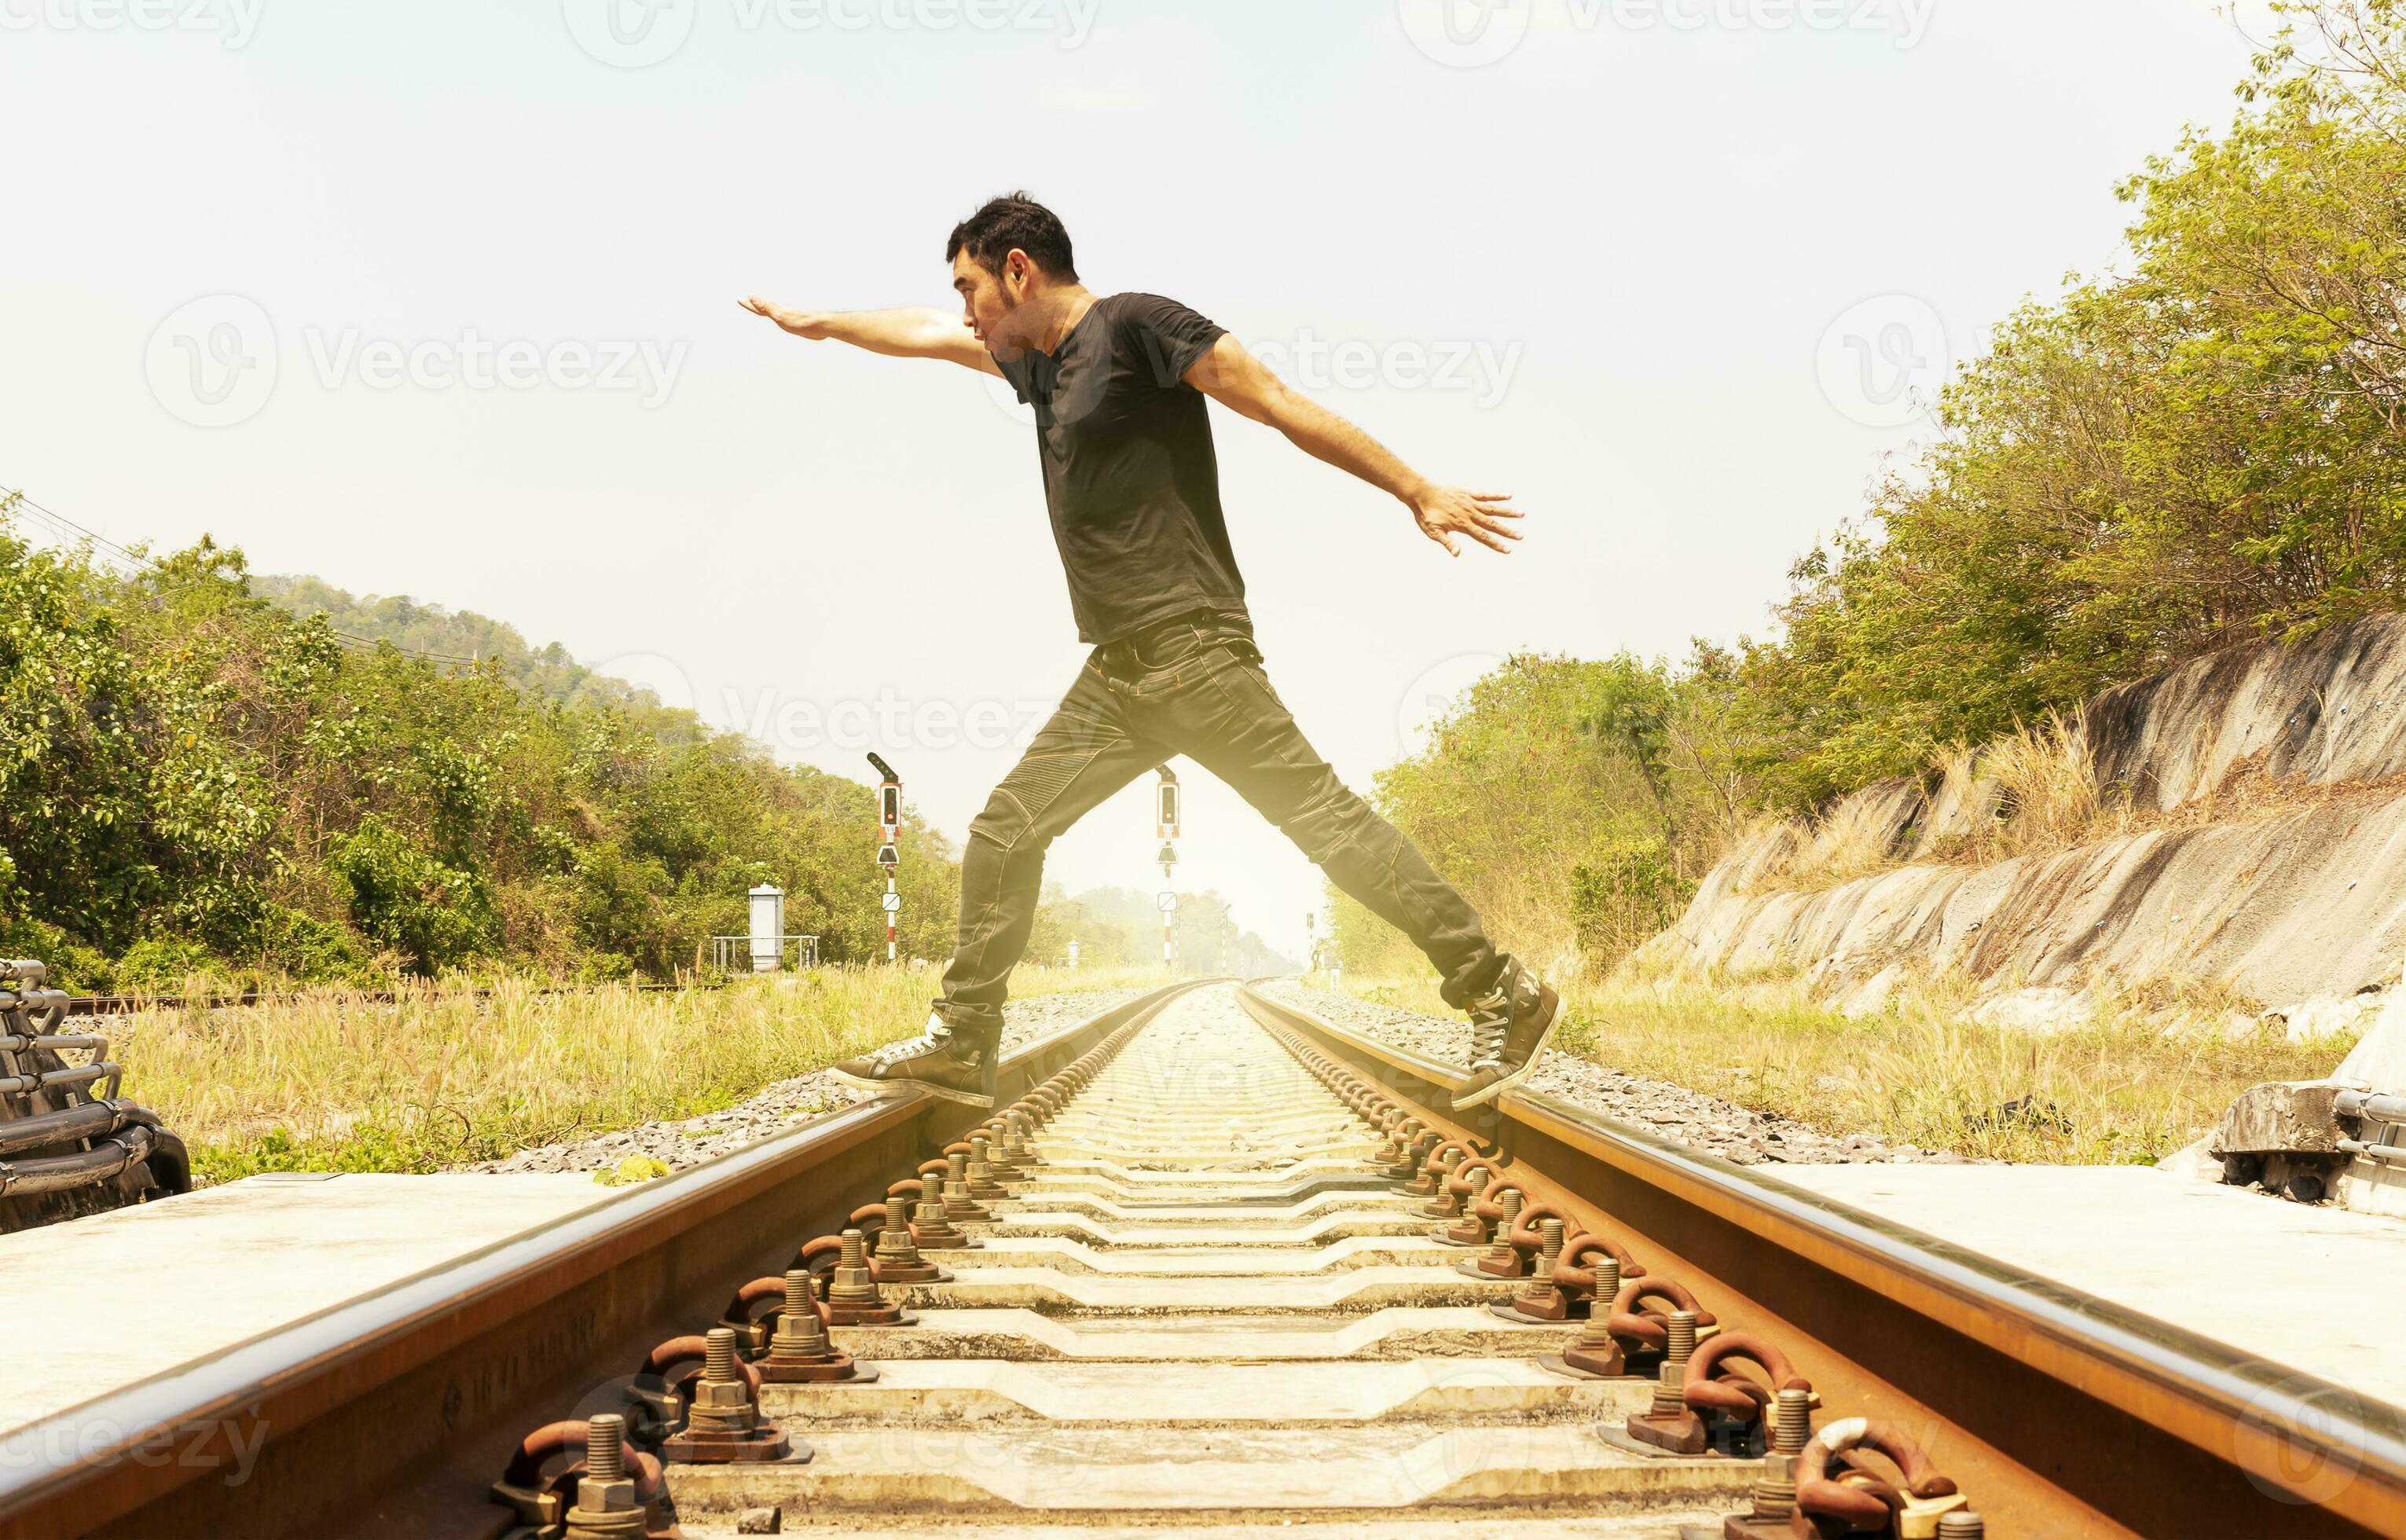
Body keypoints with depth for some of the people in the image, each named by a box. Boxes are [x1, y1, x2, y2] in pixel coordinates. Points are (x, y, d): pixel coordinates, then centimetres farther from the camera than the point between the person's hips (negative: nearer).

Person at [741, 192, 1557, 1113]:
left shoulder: (1135, 325, -4)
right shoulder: (1042, 359, 21)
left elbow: (1284, 408, -8)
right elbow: (925, 334, 38)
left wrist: (1418, 492, -10)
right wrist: (815, 324, 49)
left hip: (1191, 646, -9)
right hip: (1119, 670, 9)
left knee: (1325, 819, -12)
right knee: (1006, 829, 7)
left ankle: (1501, 996, -10)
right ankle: (960, 1046, 15)